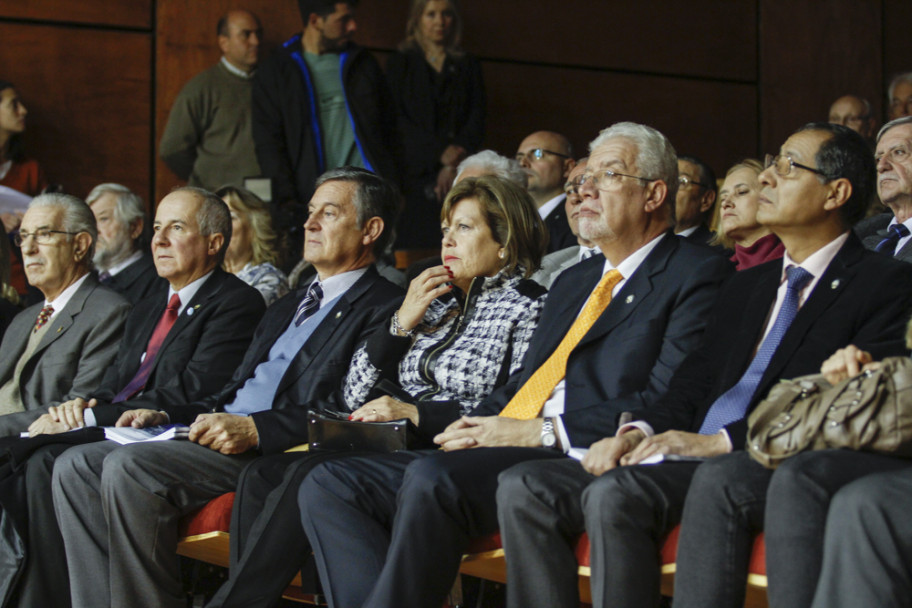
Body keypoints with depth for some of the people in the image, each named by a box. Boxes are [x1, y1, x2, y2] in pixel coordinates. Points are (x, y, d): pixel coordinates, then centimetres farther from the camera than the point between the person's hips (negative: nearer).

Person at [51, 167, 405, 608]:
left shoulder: (386, 308, -1)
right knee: (77, 466, -7)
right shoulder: (285, 308, 29)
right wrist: (165, 416, 10)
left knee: (128, 467, -27)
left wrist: (255, 428, -22)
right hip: (218, 438, 9)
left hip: (273, 455, -9)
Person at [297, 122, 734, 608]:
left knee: (432, 479, -34)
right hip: (500, 448, 9)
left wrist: (545, 431, -14)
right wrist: (475, 426, 4)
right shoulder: (573, 281, 29)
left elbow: (672, 402, -11)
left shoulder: (698, 273, 2)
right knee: (328, 486, -7)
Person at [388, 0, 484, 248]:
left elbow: (476, 121, 8)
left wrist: (453, 165, -8)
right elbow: (397, 120, 0)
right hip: (415, 171, -2)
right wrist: (441, 153, -12)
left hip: (457, 174, 2)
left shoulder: (468, 66, 17)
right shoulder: (400, 63, 11)